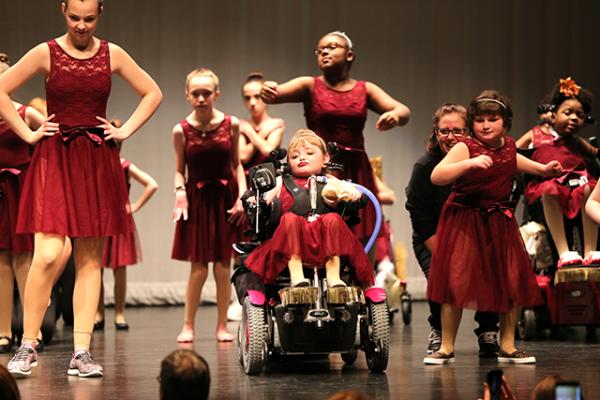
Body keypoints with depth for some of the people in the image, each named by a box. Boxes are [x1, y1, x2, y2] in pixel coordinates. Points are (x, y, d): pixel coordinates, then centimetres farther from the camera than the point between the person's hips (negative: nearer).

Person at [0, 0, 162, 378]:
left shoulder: (112, 55, 7)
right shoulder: (47, 53, 0)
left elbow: (153, 93, 15)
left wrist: (126, 130, 5)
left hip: (98, 162, 3)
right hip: (55, 159, -3)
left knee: (90, 259, 2)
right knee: (48, 254, -14)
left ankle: (82, 352, 5)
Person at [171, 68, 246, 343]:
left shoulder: (231, 124, -2)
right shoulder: (181, 130, -4)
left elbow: (236, 164, 6)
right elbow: (180, 170, 5)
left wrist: (241, 196, -3)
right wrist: (180, 192, -12)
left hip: (225, 197, 1)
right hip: (197, 199, -1)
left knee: (223, 265, 4)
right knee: (199, 266, -3)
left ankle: (222, 325, 14)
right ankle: (188, 325, 8)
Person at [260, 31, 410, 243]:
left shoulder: (365, 90, 11)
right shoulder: (310, 86, 6)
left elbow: (404, 111, 0)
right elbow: (276, 94, -11)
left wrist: (395, 115, -24)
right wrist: (268, 92, -35)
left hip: (355, 172, 2)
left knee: (358, 241, -2)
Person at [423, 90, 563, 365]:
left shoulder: (508, 146, 4)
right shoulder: (464, 148, -16)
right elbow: (436, 176, -31)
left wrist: (543, 169, 20)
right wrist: (470, 163, -40)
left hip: (500, 222, 6)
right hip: (464, 222, -6)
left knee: (513, 283, 4)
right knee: (456, 282, -8)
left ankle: (507, 347, 17)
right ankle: (447, 348, 3)